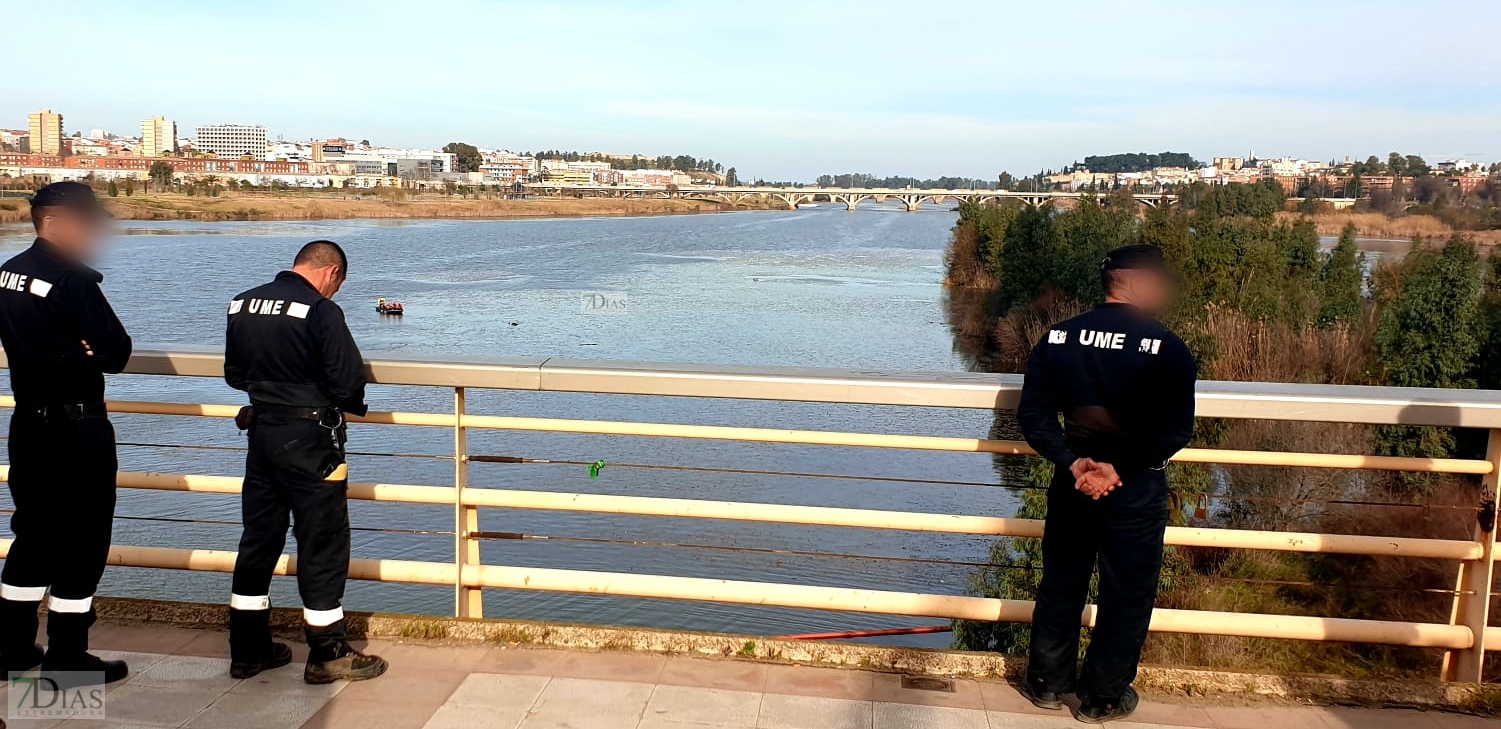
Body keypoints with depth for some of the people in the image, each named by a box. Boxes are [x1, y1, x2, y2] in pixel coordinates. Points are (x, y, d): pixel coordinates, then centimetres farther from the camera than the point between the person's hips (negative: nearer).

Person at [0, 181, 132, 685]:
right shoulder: (72, 279, -19)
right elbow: (117, 354, -19)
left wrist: (66, 351, -2)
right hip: (76, 430, -8)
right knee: (82, 540, 2)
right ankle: (66, 661, 10)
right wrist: (89, 350, -1)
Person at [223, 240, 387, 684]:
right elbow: (348, 383, -17)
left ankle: (248, 650, 25)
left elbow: (234, 375, 15)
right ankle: (328, 654, 11)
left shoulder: (242, 304, 6)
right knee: (323, 544, 3)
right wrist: (352, 406, 4)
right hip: (309, 441, -7)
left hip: (262, 435, 7)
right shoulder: (321, 311, -16)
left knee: (258, 539, 15)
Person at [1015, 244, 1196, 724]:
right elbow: (1177, 431, -19)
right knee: (1126, 595, 12)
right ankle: (1103, 698, 24)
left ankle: (1047, 683, 30)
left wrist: (1073, 462, -9)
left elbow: (1032, 415, -6)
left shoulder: (1058, 338, -3)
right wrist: (1121, 468, -16)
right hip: (1137, 491, -4)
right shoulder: (1166, 348, -14)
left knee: (1061, 584, 17)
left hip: (1073, 481, 4)